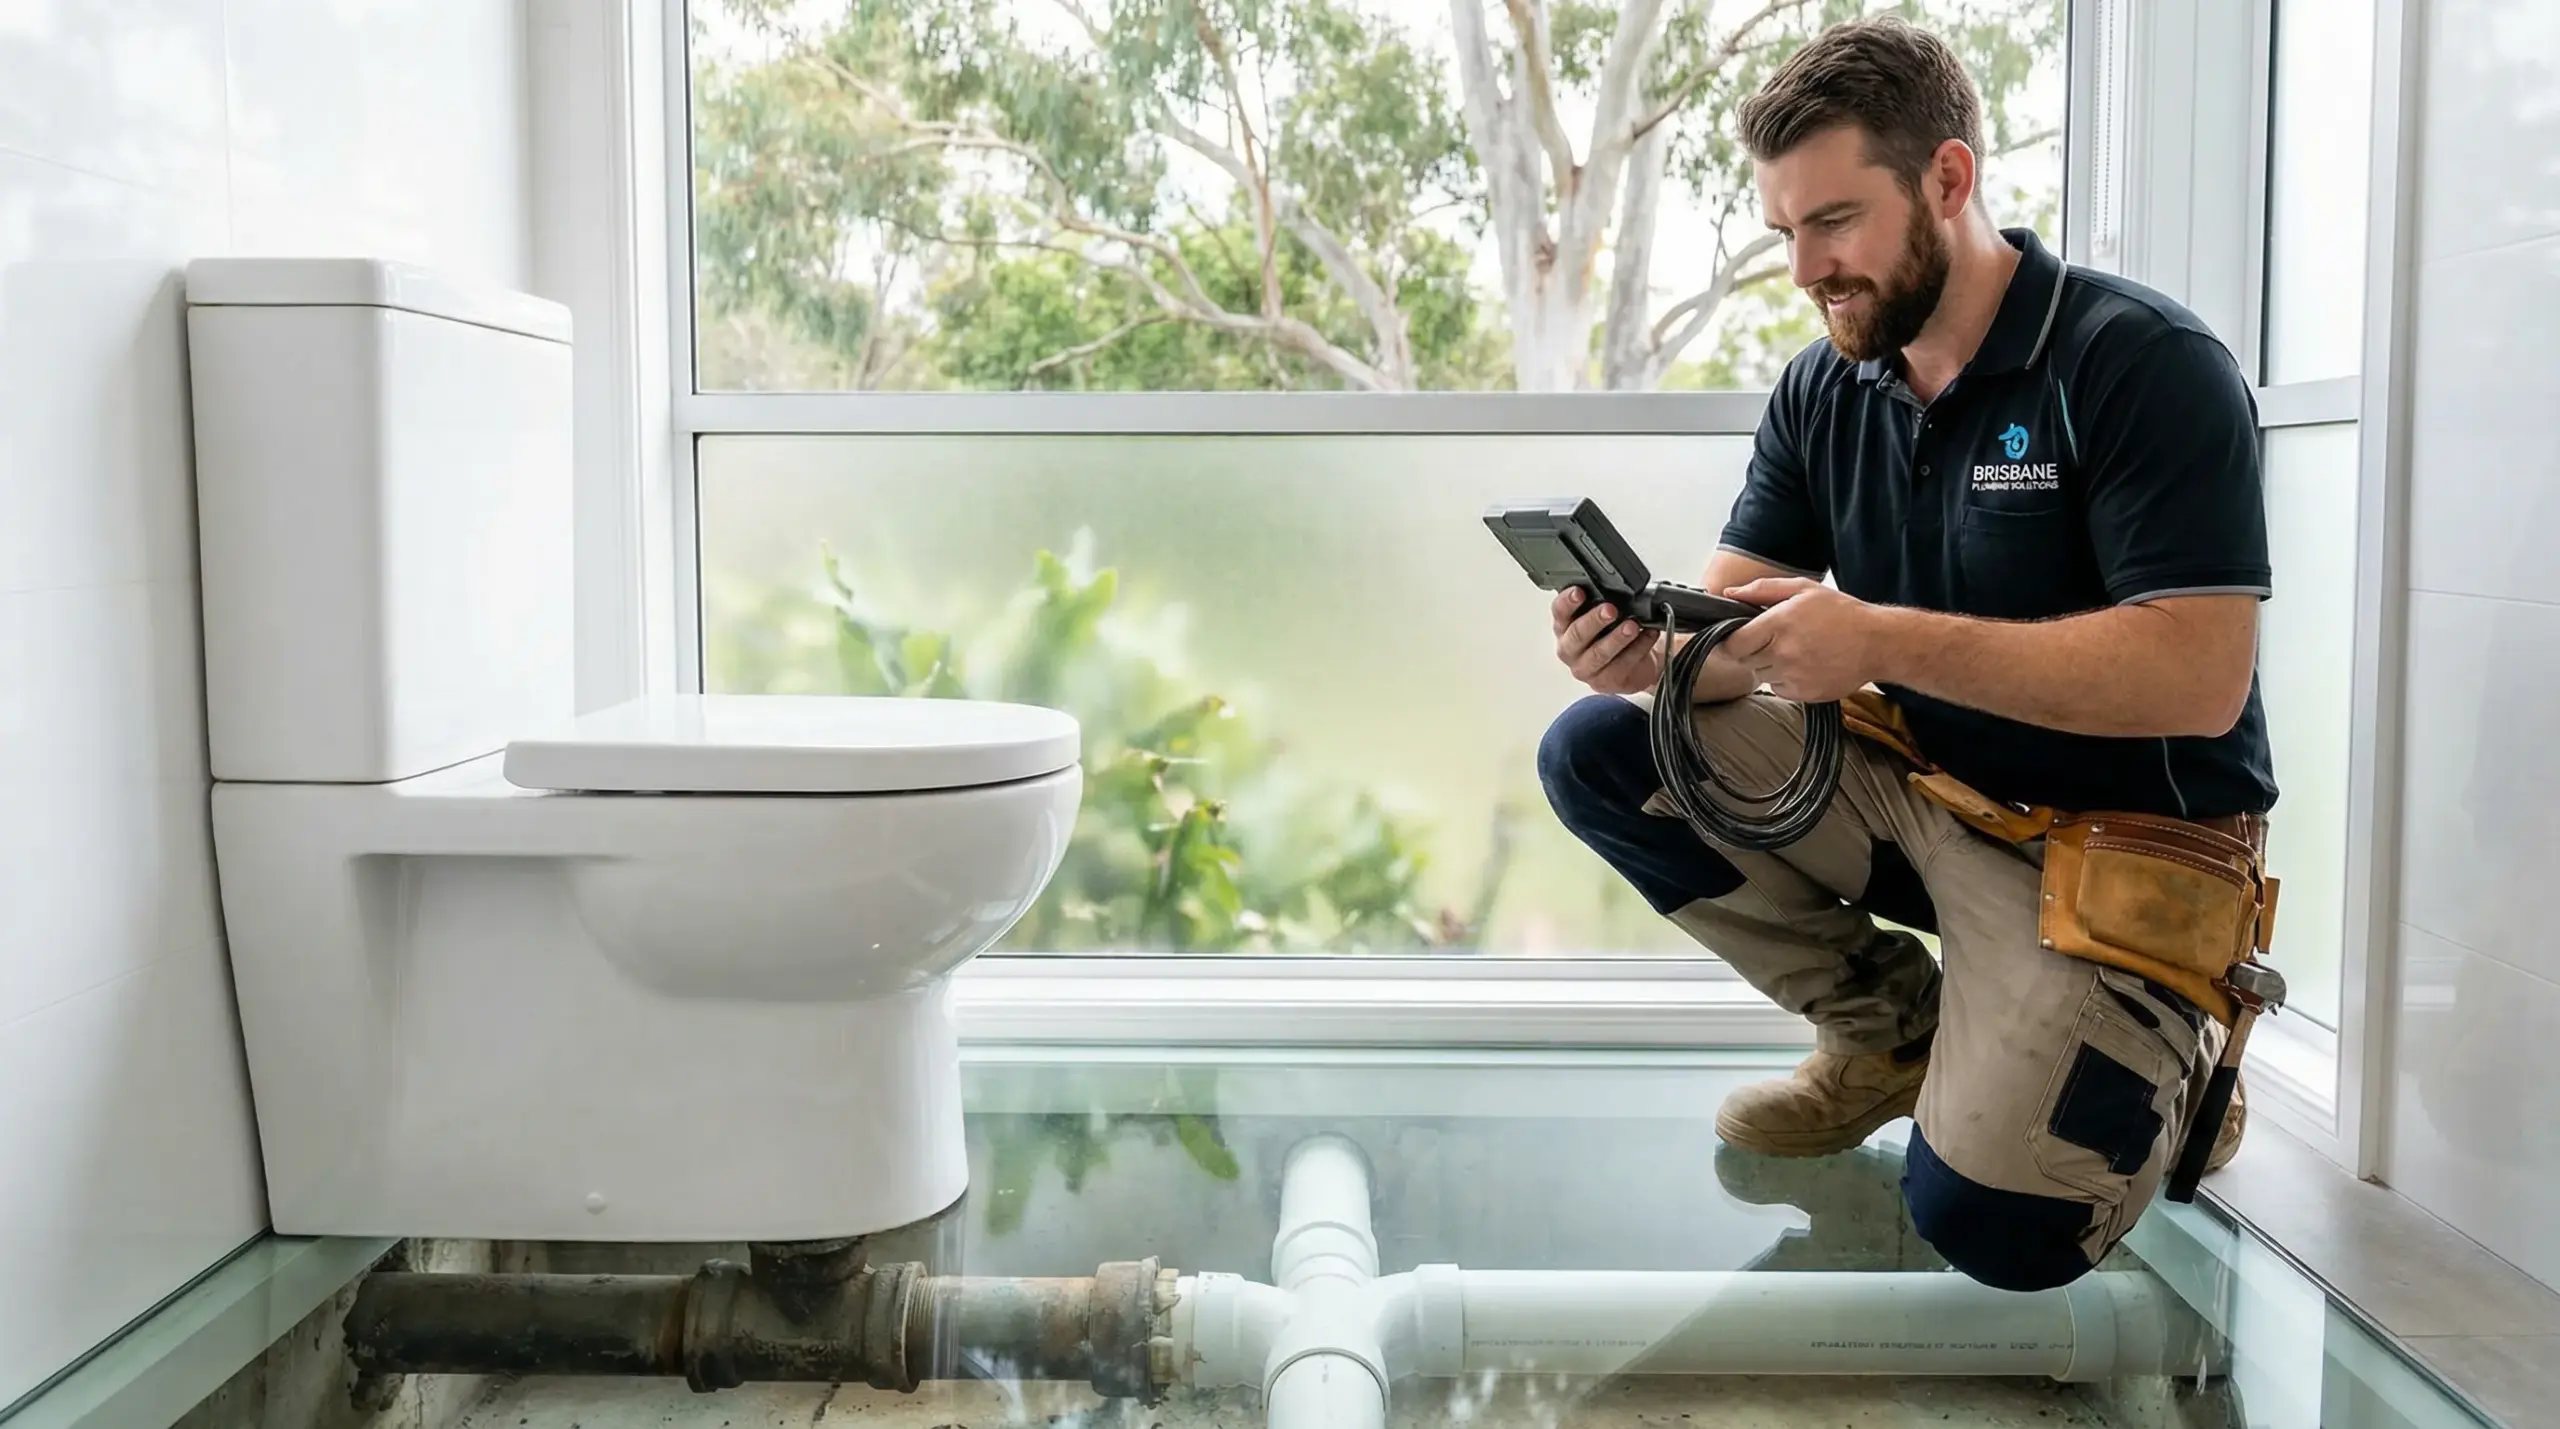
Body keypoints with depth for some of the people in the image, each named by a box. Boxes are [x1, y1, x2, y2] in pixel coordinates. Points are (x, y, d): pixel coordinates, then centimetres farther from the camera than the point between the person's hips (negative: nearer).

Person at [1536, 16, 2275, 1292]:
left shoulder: (2147, 366, -18)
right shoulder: (1821, 393, 2)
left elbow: (2200, 679, -27)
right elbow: (1737, 626, 0)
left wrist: (1882, 640, -33)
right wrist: (1652, 647, -26)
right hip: (1912, 788, 7)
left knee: (1991, 1224, -23)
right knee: (1597, 754, -7)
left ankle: (2162, 1053, 12)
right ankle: (1890, 1026, 7)